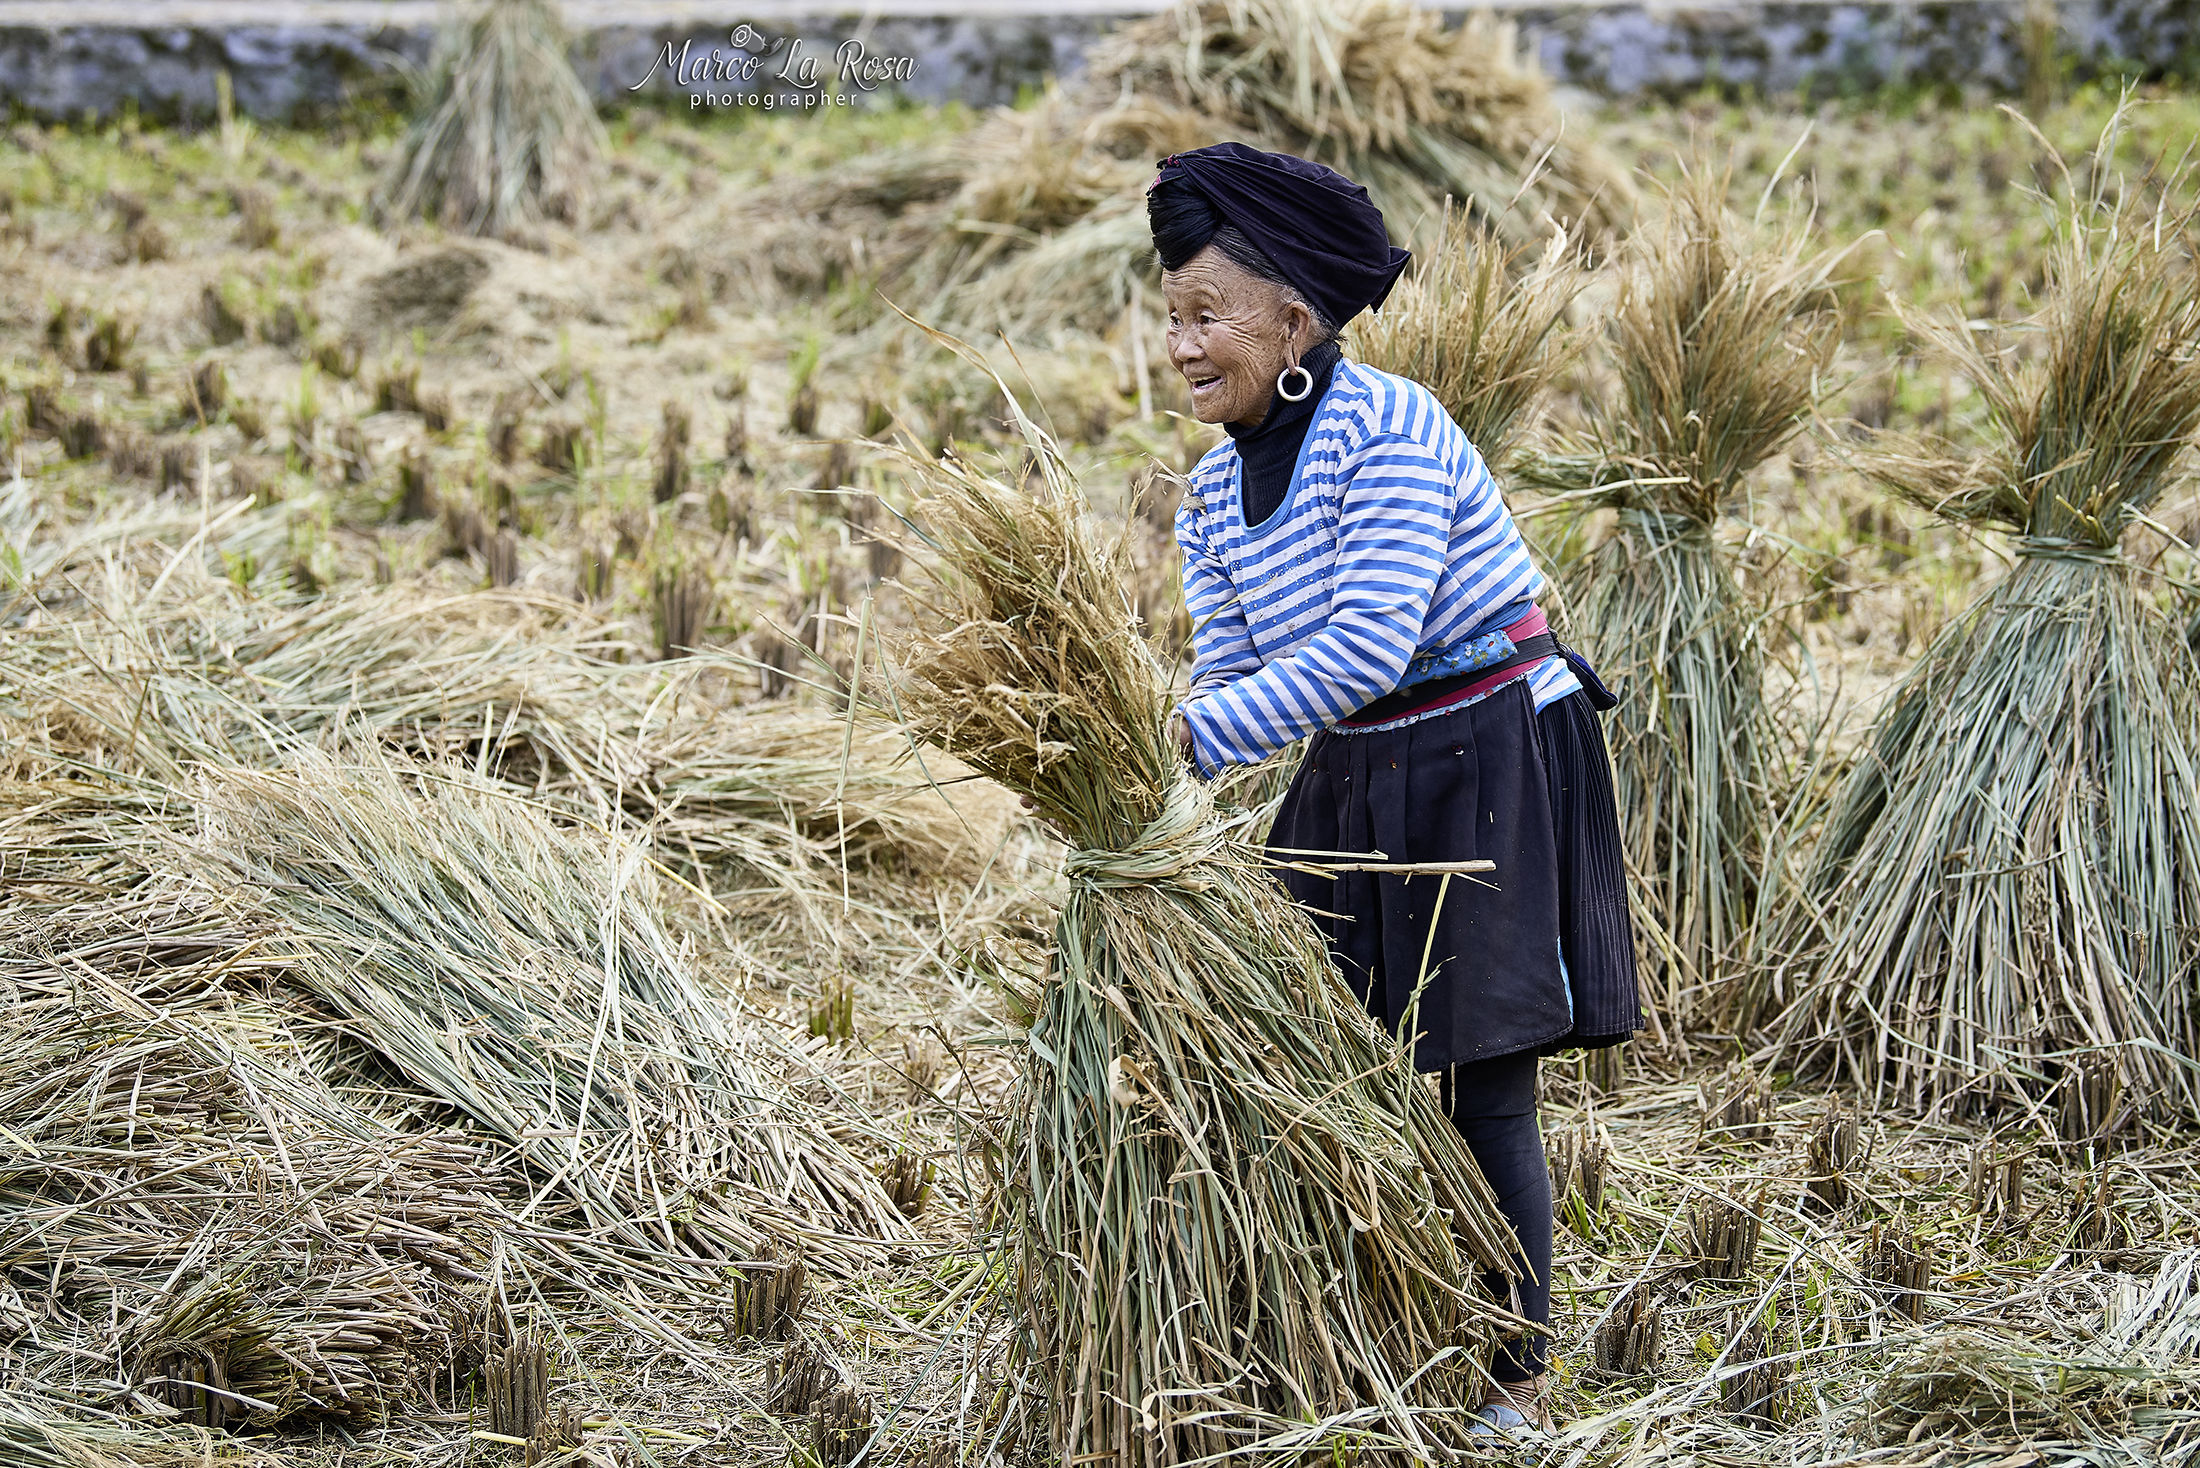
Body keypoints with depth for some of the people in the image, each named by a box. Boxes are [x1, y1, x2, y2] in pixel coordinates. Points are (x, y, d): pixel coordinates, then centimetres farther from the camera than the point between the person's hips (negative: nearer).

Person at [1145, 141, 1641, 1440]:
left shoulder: (1388, 432, -19)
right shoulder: (1218, 488, 5)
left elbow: (1366, 650, -27)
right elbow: (1226, 675, 0)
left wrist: (1190, 742, -29)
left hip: (1491, 770, -8)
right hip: (1354, 788, 8)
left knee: (1485, 1084, -5)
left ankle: (1517, 1380, 6)